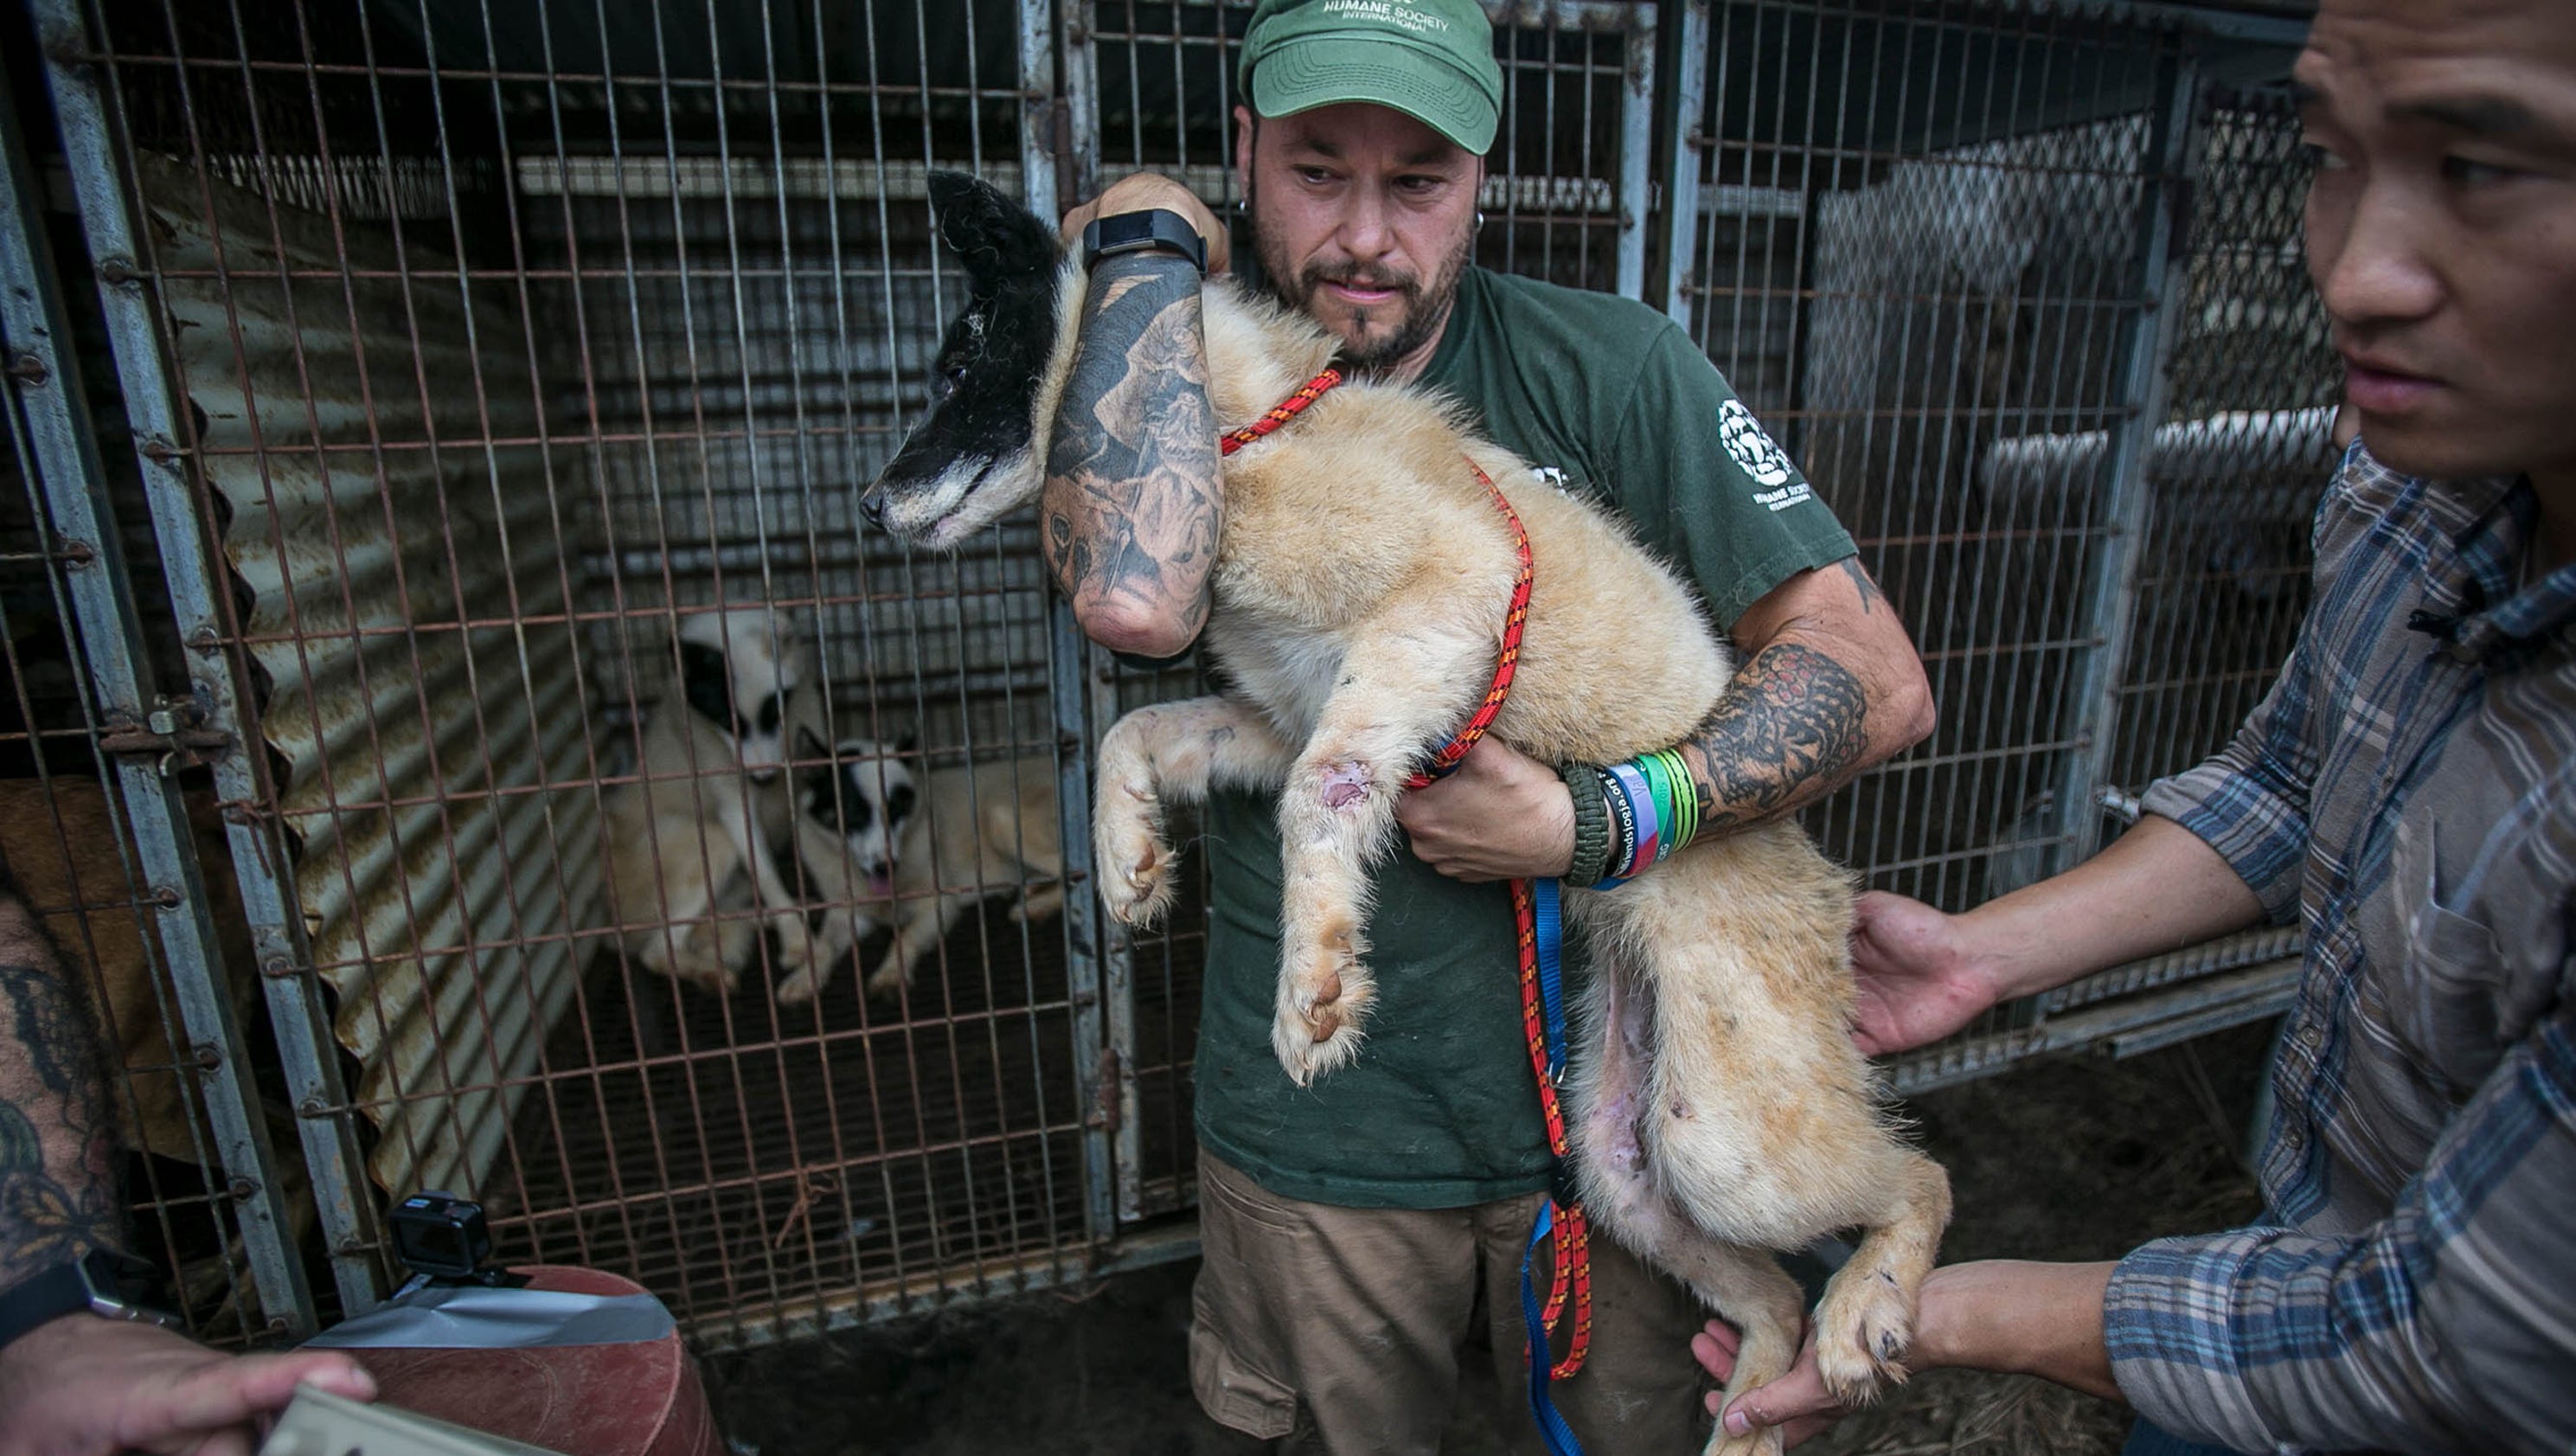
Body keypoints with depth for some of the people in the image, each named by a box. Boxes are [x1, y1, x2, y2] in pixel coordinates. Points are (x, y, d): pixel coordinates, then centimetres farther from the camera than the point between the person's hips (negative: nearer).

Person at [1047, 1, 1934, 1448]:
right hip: (1319, 1133, 1)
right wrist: (1146, 244, -20)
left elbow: (1878, 680, -13)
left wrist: (1585, 825, -25)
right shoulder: (1195, 386, -7)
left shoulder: (1605, 367, -10)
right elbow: (1138, 600, -33)